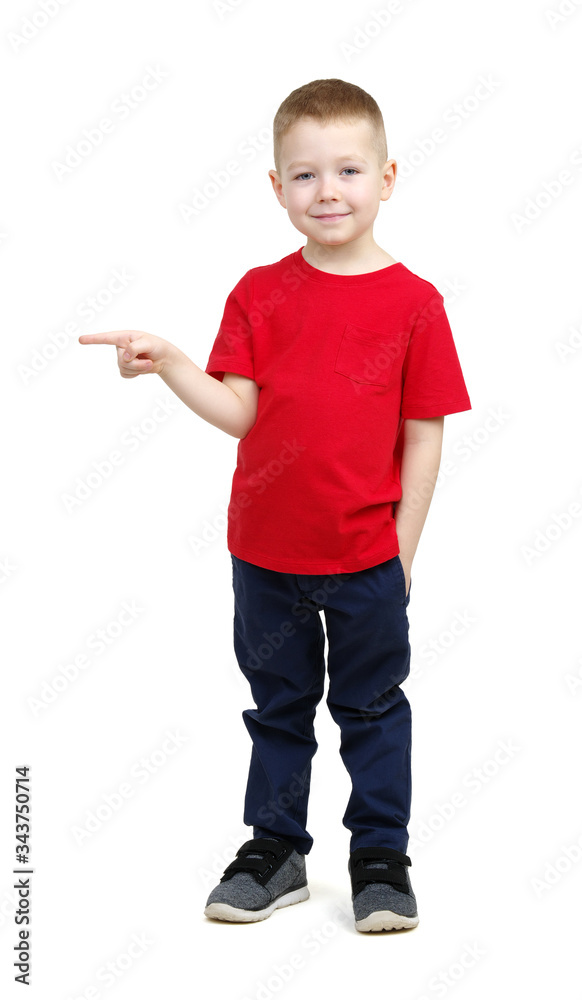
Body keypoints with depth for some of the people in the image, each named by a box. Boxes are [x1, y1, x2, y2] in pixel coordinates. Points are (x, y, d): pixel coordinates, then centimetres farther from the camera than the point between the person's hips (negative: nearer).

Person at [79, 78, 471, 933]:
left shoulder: (414, 302, -8)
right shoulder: (259, 294, -2)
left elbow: (424, 436, -5)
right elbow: (238, 412, -7)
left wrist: (402, 551, -6)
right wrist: (166, 363, -22)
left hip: (366, 557, -2)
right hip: (265, 551, 2)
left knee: (372, 708, 14)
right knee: (278, 707, 17)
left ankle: (381, 857, 29)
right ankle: (276, 850, 33)